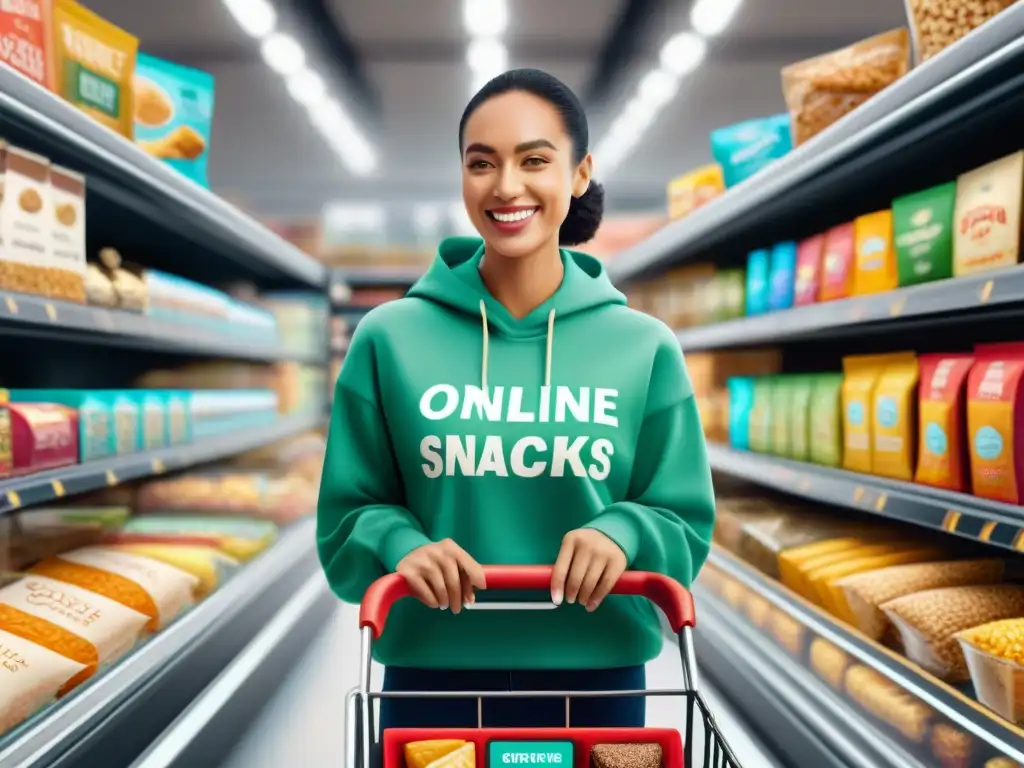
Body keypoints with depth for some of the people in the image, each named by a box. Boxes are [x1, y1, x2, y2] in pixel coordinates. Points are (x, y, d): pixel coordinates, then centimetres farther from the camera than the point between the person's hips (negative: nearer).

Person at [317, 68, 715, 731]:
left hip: (598, 679, 1)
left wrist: (623, 533, -19)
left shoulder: (645, 348, -3)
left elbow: (684, 525, 1)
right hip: (433, 677, 0)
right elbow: (347, 519, 1)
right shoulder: (389, 339, -5)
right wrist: (399, 544, -19)